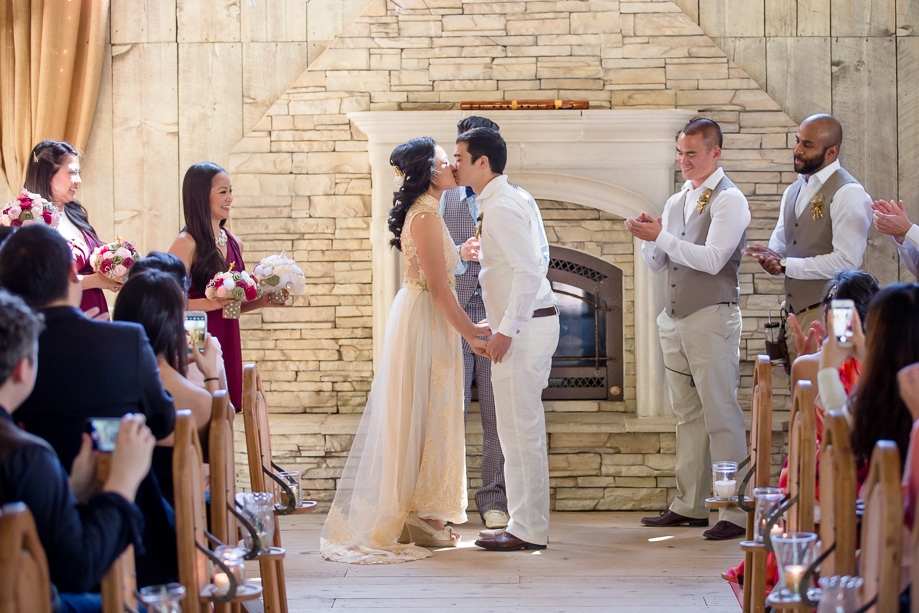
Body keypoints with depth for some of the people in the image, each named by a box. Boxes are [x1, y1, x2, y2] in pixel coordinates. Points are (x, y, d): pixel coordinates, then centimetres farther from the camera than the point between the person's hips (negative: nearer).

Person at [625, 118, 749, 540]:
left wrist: (661, 237, -18)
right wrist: (648, 238, -3)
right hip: (675, 318, 8)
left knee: (721, 416, -7)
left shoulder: (728, 200, -7)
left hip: (712, 318, -8)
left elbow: (712, 259, -18)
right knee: (687, 414, 11)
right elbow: (658, 264, 18)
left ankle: (735, 513, -5)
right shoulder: (677, 202, 17)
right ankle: (689, 505, 16)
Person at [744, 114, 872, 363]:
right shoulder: (793, 191, 18)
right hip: (795, 312, 8)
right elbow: (779, 241, 23)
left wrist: (786, 265, -15)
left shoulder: (849, 193, -10)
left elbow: (846, 261, -18)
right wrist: (772, 260, -3)